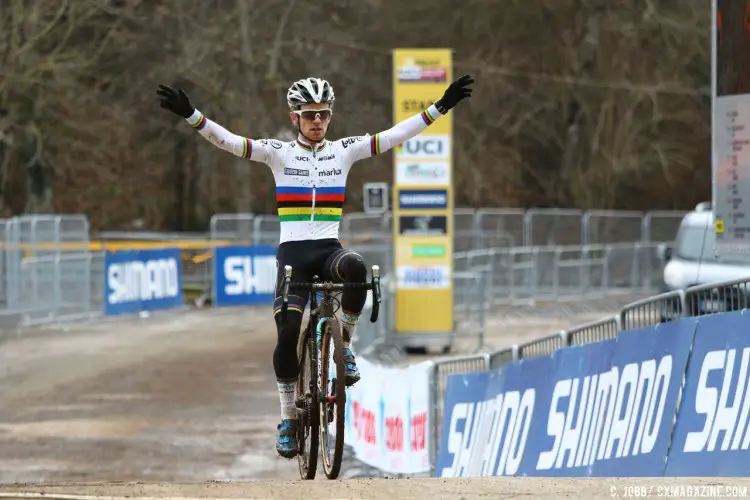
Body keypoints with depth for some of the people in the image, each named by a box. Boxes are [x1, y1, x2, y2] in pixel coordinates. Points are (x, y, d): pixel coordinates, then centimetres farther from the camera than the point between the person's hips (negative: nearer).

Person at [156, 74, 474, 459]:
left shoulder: (344, 151, 7)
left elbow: (393, 137, 2)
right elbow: (229, 141, -8)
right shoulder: (278, 153, 2)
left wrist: (440, 108, -6)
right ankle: (288, 419, 2)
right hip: (292, 252, -1)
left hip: (329, 249, 1)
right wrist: (191, 116, -23)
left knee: (354, 268, -35)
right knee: (287, 333, -13)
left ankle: (345, 344, -12)